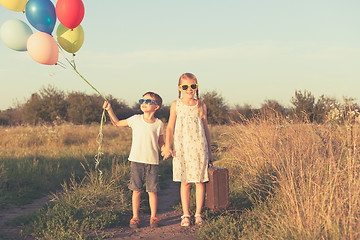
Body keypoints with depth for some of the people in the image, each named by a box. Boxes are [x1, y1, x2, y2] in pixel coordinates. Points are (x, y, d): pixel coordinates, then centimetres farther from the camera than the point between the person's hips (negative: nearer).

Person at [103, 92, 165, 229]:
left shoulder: (159, 124, 5)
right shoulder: (136, 119, 5)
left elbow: (160, 142, 13)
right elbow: (117, 123, 15)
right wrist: (109, 110, 5)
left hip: (152, 161, 0)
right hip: (136, 160, 0)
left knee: (152, 190, 1)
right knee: (136, 190, 4)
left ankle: (153, 217, 13)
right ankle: (135, 217, 13)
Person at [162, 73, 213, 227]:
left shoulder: (201, 106, 6)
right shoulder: (176, 105, 4)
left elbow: (206, 128, 11)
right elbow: (170, 127, 4)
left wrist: (209, 151, 12)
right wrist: (167, 145, -8)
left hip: (199, 148, 1)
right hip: (181, 149, -1)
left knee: (200, 181, 1)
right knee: (185, 182, 4)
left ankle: (198, 214, 12)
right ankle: (186, 215, 12)